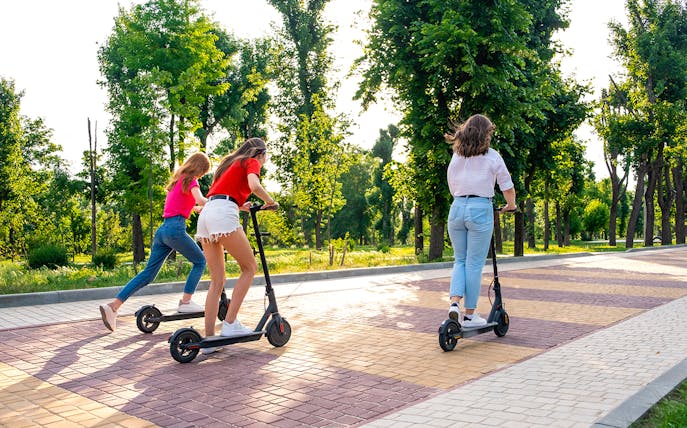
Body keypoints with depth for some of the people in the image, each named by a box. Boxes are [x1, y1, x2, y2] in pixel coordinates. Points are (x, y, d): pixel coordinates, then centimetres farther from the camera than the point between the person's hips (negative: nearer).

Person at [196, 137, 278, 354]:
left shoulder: (229, 163, 32)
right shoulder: (252, 162, 9)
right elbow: (254, 185, -12)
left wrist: (239, 205, 35)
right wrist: (270, 201, 5)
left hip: (205, 214, 8)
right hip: (223, 215, -8)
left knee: (217, 280, 9)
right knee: (249, 267, 3)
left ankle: (208, 338, 7)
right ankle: (230, 323, -4)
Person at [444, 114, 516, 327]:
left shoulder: (456, 156, 10)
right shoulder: (492, 156, 0)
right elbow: (507, 186, 4)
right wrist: (511, 205, 21)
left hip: (457, 208, 4)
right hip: (480, 209, -4)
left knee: (460, 260, 16)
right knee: (474, 264, 3)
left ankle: (454, 301, -4)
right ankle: (469, 315, 9)